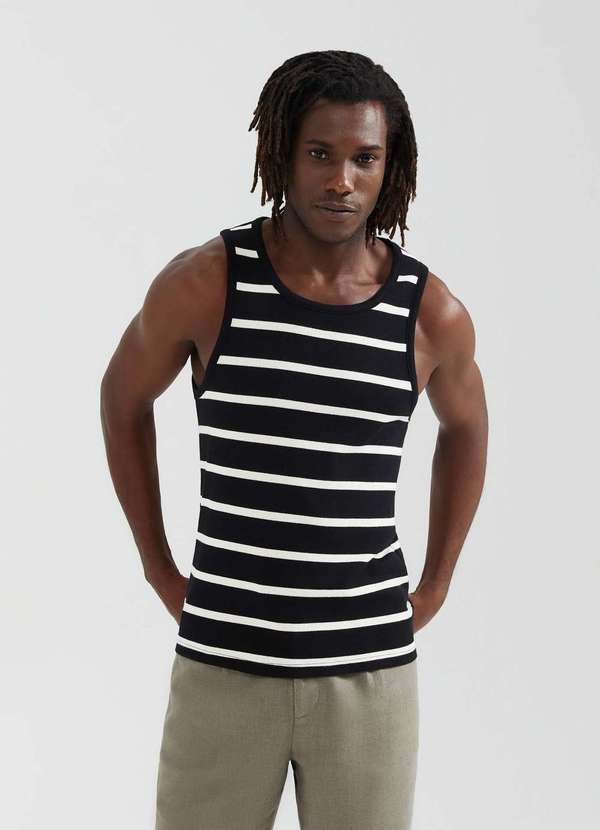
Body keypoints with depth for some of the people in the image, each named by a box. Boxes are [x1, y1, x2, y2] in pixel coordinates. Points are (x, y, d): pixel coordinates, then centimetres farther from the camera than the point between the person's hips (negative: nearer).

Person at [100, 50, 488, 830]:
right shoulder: (202, 281, -11)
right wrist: (161, 572, 7)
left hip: (371, 670, 1)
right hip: (226, 664, -1)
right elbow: (124, 398, 9)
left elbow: (465, 424, 17)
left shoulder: (432, 311, -6)